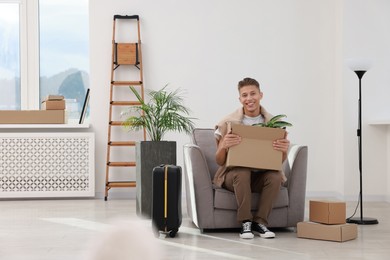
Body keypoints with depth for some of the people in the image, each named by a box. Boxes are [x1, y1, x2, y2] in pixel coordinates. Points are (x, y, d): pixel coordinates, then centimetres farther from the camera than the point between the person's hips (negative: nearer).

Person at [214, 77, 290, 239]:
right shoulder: (228, 123, -6)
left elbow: (279, 161, 5)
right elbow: (219, 161, -5)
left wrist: (284, 150, -19)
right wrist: (223, 146, -27)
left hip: (262, 175, 2)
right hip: (234, 173, -2)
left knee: (275, 176, -30)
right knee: (242, 171, -35)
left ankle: (259, 222, -14)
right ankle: (245, 222, -21)